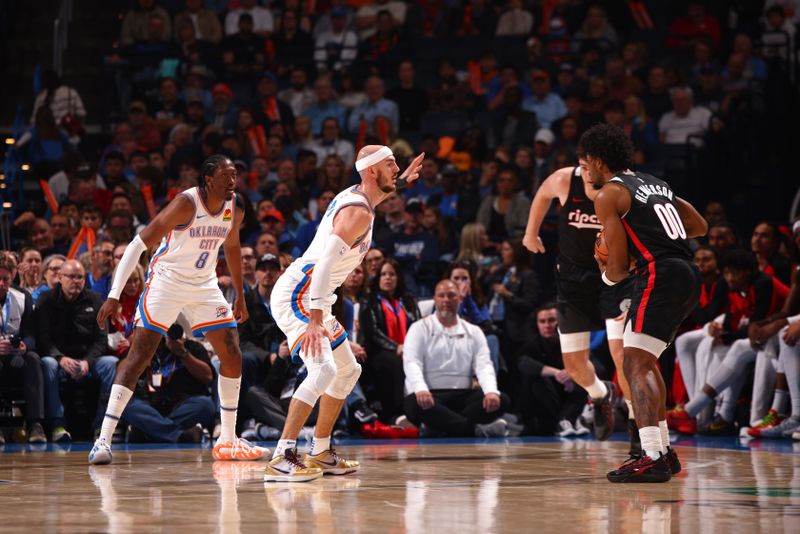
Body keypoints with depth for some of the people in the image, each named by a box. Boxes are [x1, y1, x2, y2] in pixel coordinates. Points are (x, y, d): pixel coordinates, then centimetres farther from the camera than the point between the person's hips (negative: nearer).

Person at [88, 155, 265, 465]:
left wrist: (240, 295, 23)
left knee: (232, 356, 0)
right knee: (139, 355, -14)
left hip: (205, 286, 6)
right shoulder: (186, 204, -22)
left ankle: (228, 442, 12)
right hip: (166, 282, -6)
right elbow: (140, 244, -20)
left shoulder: (235, 209, -3)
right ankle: (103, 440, -15)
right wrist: (115, 295, -24)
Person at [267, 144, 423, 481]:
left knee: (348, 372, 19)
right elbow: (325, 262, -30)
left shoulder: (355, 196, 11)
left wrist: (400, 183, 39)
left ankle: (320, 453, 25)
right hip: (296, 297, -11)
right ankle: (281, 459, -31)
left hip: (309, 299, 11)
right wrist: (315, 319, -37)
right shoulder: (358, 213, -19)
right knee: (323, 370, -27)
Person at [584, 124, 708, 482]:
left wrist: (605, 273, 17)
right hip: (689, 277, 9)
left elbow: (618, 267, -5)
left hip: (659, 276, -9)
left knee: (636, 365, -12)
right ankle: (664, 450, 25)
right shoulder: (656, 183, 22)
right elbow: (700, 227, 28)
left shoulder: (608, 194, -2)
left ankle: (653, 459, -25)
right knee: (646, 361, 22)